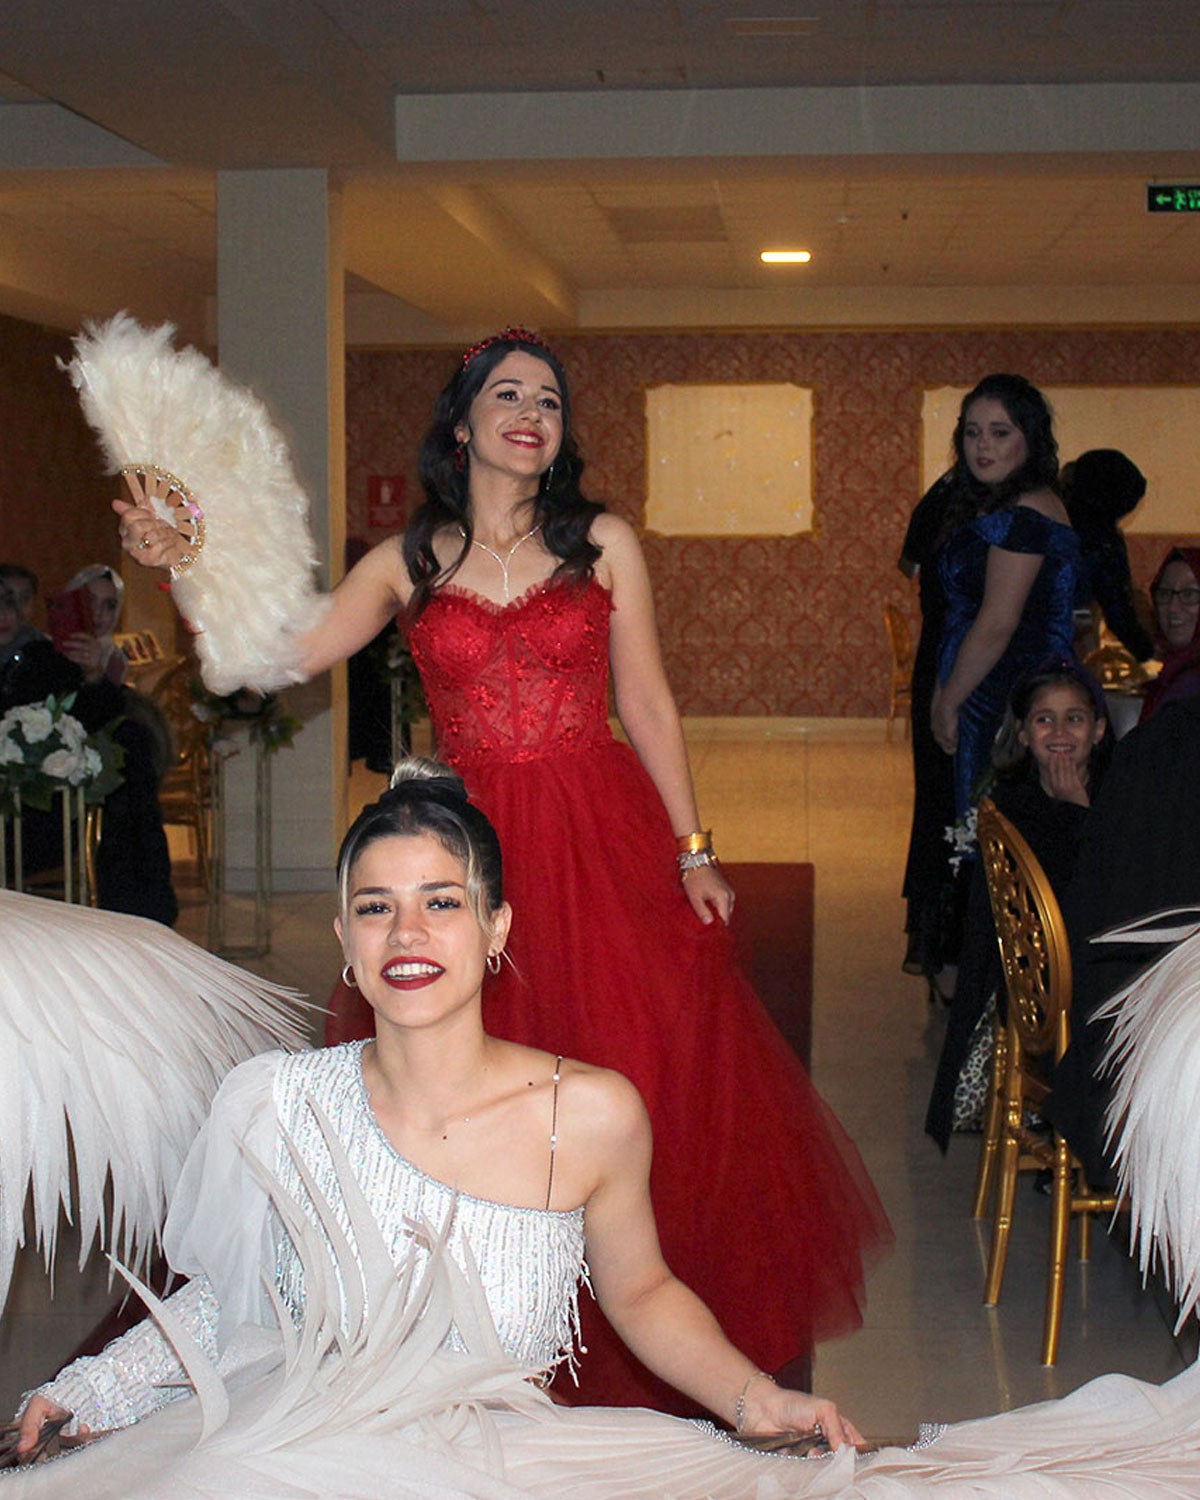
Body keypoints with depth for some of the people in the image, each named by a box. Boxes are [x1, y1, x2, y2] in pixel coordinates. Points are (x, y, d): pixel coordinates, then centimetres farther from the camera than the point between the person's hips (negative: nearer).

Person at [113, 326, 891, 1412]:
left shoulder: (602, 543, 4)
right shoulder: (407, 564, 5)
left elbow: (648, 705, 4)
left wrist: (693, 853, 2)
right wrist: (184, 564, -15)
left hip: (607, 839, 0)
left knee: (645, 1076, 1)